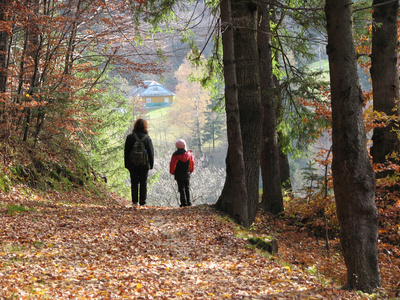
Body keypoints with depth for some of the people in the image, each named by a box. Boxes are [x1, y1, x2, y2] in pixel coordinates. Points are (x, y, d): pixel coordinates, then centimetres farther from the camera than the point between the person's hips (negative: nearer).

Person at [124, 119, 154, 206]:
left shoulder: (130, 137, -2)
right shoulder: (147, 138, -5)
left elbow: (126, 152, 2)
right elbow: (151, 152, 0)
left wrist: (127, 164, 9)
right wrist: (151, 164, 9)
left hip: (132, 164, 1)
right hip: (144, 164, -1)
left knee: (134, 182, 7)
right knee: (143, 183, 7)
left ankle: (134, 201, 2)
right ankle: (142, 201, 6)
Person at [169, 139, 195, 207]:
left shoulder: (175, 155, -11)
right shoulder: (189, 153, 0)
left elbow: (172, 165, -7)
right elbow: (192, 164, 7)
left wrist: (172, 172, 11)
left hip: (179, 175, -3)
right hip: (187, 174, 3)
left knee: (181, 189, 0)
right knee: (187, 188, 13)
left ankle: (184, 202, -6)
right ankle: (188, 202, 10)